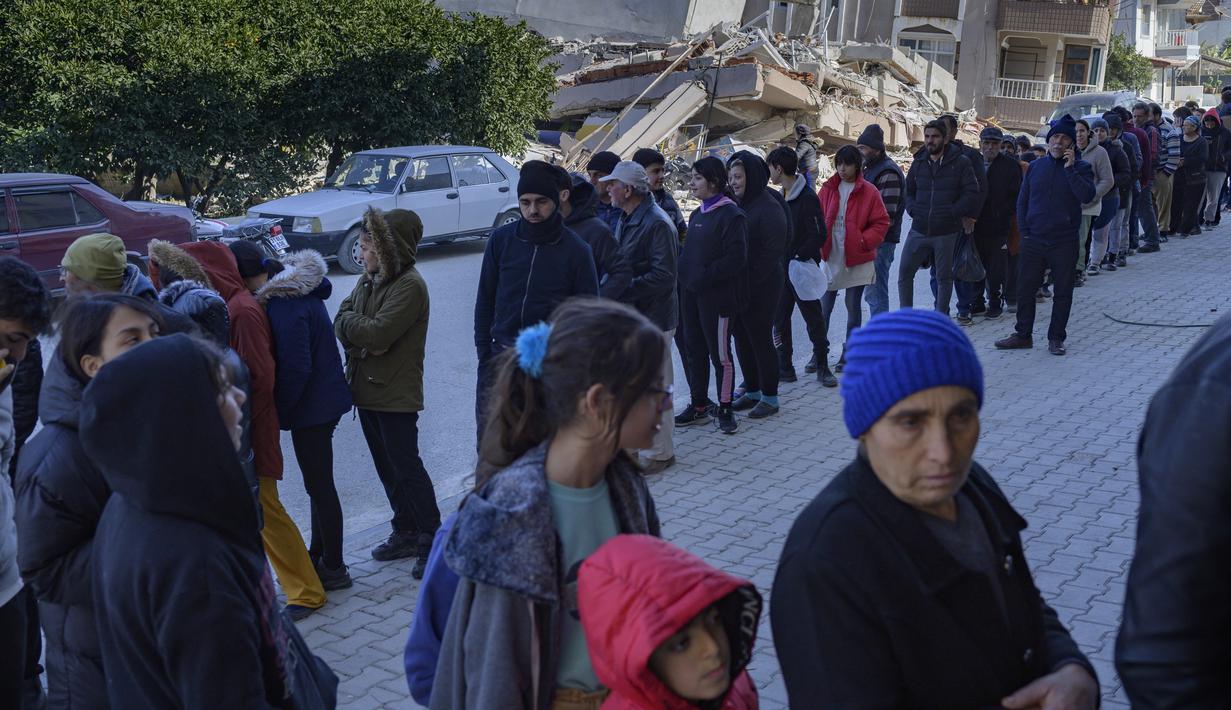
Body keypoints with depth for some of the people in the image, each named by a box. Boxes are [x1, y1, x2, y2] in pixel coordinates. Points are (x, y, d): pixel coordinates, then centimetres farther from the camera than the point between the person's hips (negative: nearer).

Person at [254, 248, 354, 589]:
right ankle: (319, 555, 33)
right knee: (319, 483, 20)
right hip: (325, 400, 10)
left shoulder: (284, 304, -23)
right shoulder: (297, 287, 7)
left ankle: (334, 568, 12)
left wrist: (279, 412, -14)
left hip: (312, 407, -10)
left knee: (319, 485, 1)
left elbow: (295, 367, -23)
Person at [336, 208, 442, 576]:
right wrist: (362, 343, -15)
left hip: (396, 393, -8)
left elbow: (378, 332, -25)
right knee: (387, 466, 15)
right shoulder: (368, 279, 10)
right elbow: (341, 322, 5)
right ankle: (405, 533, 27)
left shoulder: (410, 286, -17)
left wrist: (349, 320, -8)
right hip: (367, 389, 8)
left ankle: (431, 539, 8)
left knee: (406, 466, -3)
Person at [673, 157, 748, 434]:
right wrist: (684, 272, 5)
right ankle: (699, 406, 24)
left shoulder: (730, 214, -12)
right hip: (690, 293, 8)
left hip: (715, 296, -8)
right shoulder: (697, 214, 13)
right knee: (696, 351, 14)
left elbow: (735, 258, -18)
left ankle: (725, 409, 11)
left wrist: (703, 277, -19)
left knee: (720, 353, 0)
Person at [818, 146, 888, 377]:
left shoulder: (869, 192, -4)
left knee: (853, 307, 8)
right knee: (823, 307, 1)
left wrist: (864, 241, -15)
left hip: (856, 260, -2)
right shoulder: (827, 189, 5)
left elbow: (881, 222, -2)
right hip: (829, 257, 2)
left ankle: (849, 354, 20)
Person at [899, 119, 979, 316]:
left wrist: (951, 213, -12)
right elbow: (908, 191, 20)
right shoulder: (919, 162, 10)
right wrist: (913, 209, 2)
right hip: (919, 230, 4)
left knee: (944, 277, 8)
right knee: (904, 273, 1)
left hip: (946, 232, -4)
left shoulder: (959, 162, -3)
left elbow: (972, 193, -5)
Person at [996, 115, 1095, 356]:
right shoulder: (1036, 166, 9)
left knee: (1063, 293, 4)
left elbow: (1087, 196, -18)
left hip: (1064, 243, -3)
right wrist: (1024, 231, 2)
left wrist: (1070, 168, -20)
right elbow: (1022, 201, 12)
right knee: (1025, 288, 6)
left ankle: (1056, 338, 14)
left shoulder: (1080, 167, -1)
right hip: (1034, 241, 3)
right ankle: (1023, 335, 17)